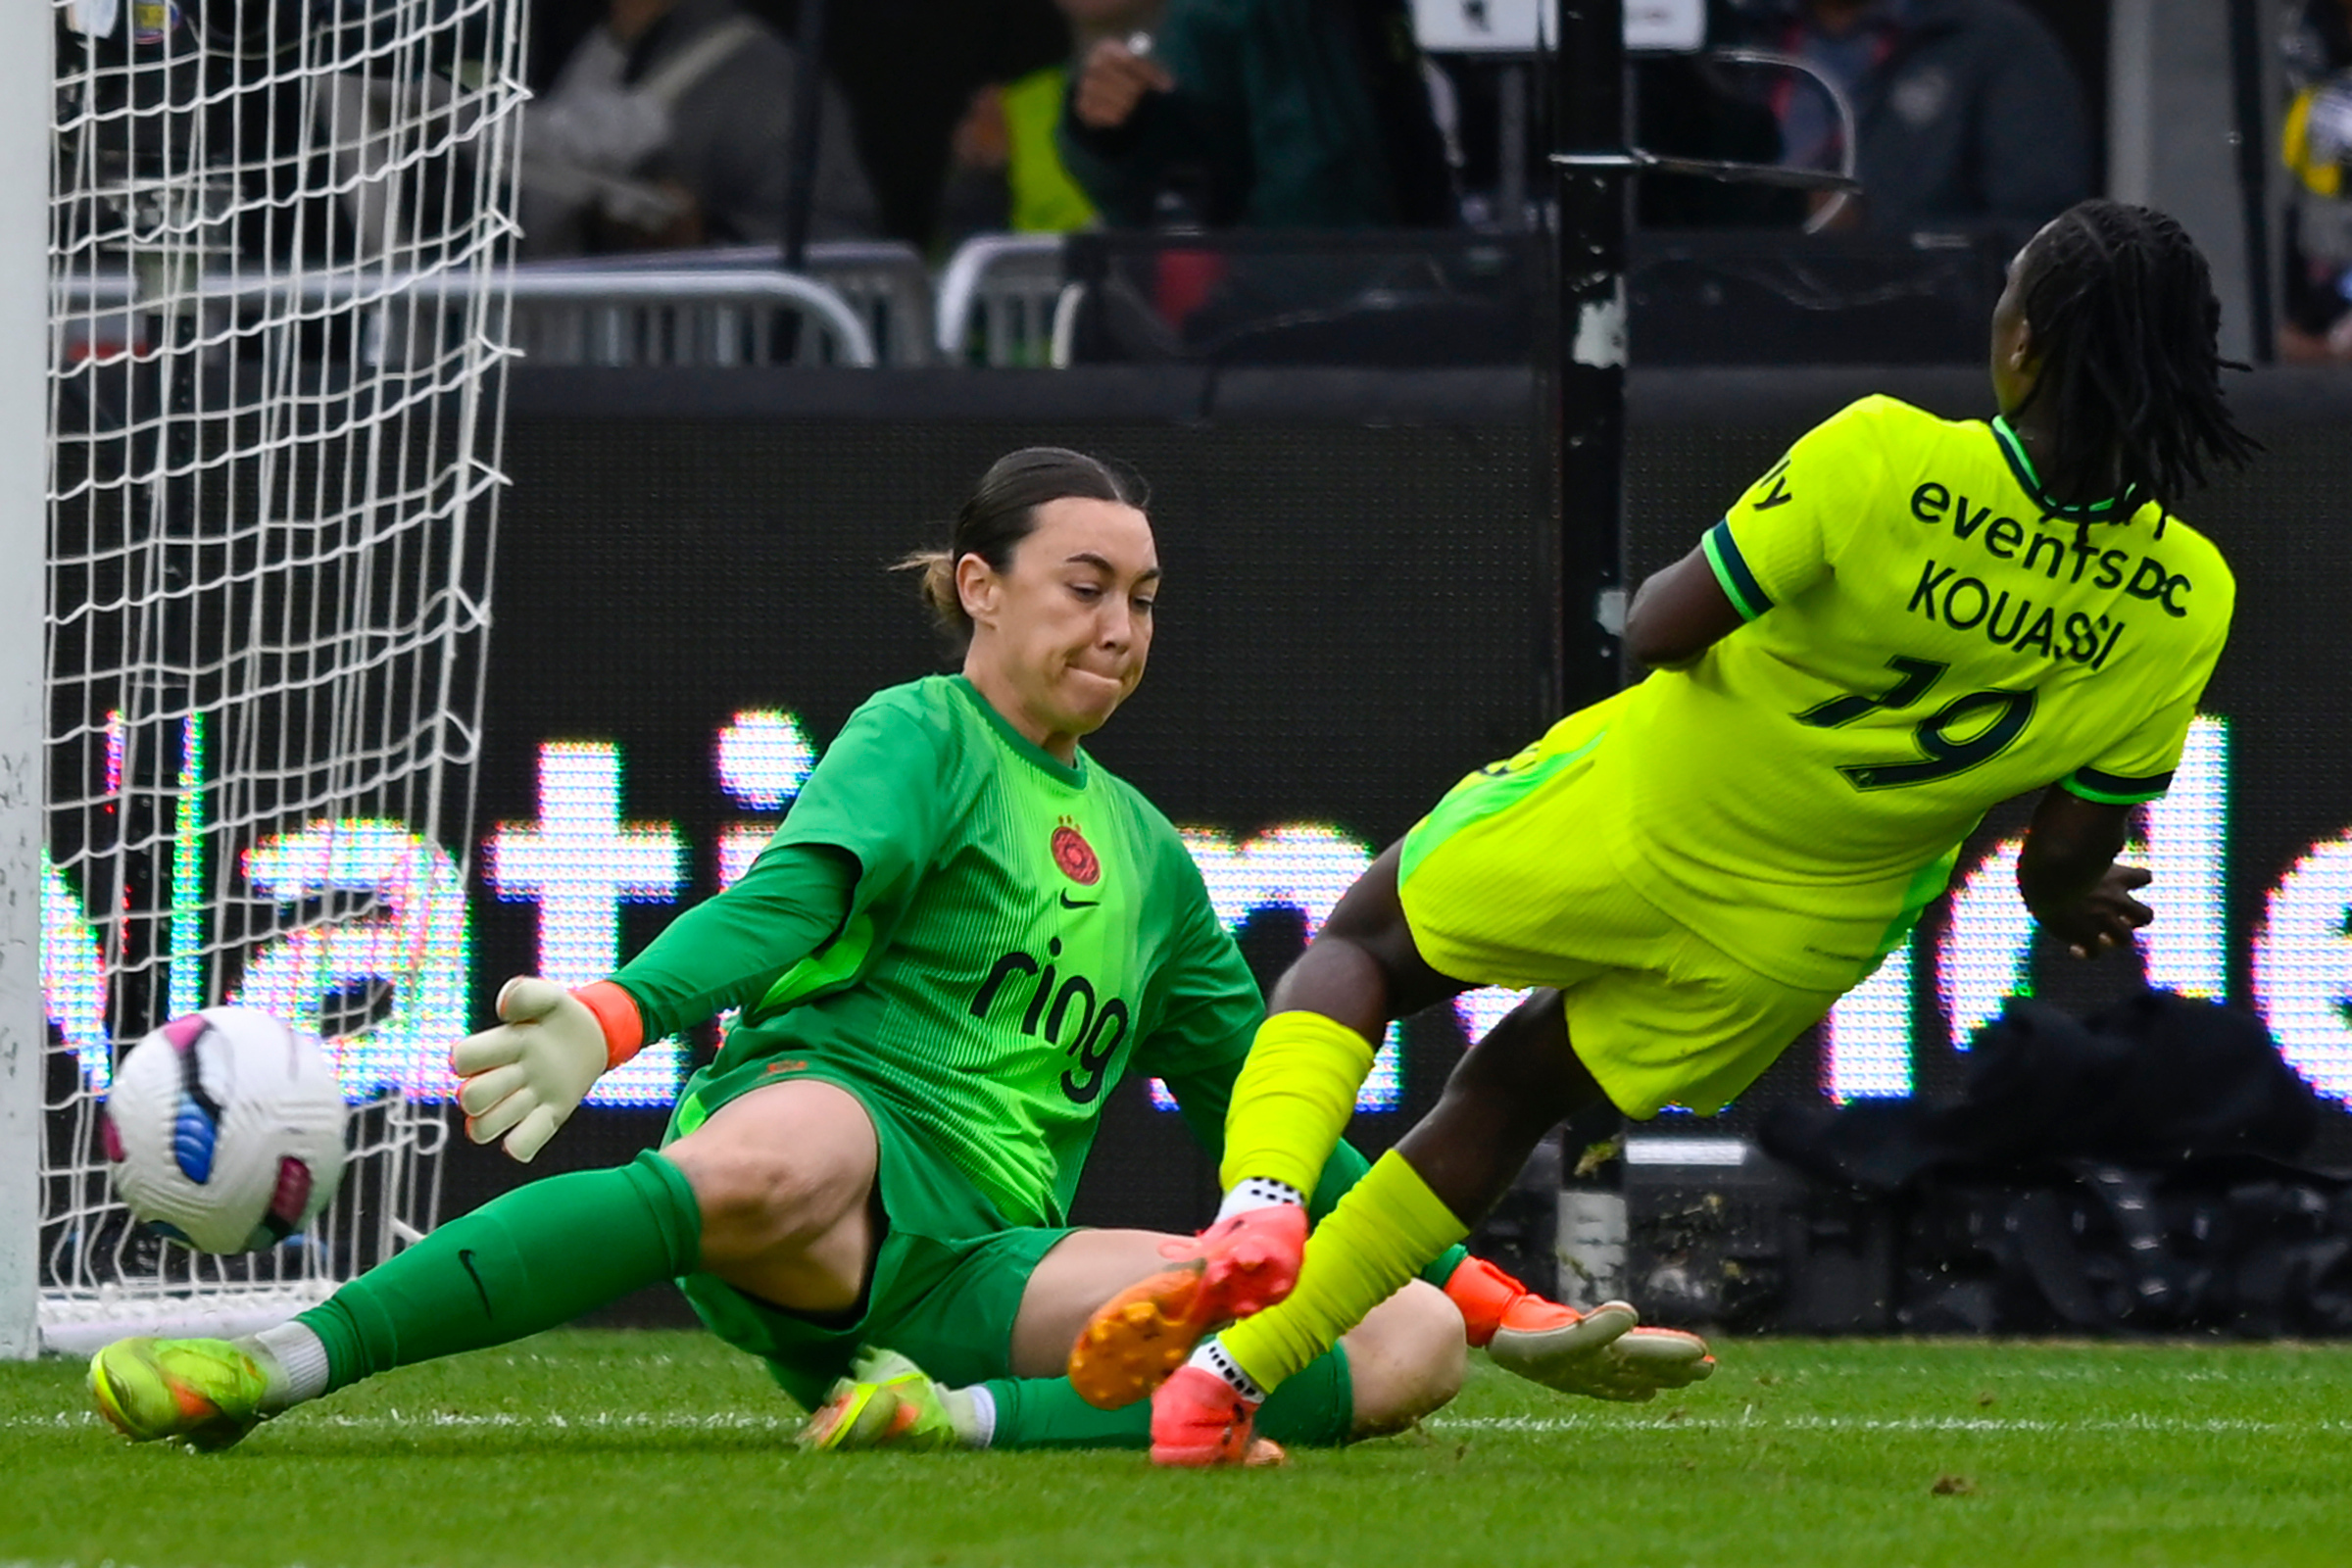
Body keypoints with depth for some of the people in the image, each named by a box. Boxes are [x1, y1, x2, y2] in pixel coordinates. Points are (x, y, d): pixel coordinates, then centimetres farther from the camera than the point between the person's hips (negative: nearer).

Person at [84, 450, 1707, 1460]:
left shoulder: (1144, 851, 29)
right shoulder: (921, 736, 9)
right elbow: (800, 887, -11)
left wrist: (1493, 1299, 32)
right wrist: (616, 1019, -33)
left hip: (988, 1261, 6)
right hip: (838, 1103, -6)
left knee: (1409, 1341, -13)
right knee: (786, 1157, -46)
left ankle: (964, 1416, -29)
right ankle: (279, 1361, -46)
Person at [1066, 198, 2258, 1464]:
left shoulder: (1880, 460, -28)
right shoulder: (2183, 604, -17)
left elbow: (1662, 632, -21)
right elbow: (2073, 846, -7)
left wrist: (1667, 585, 3)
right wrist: (2058, 900, 17)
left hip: (1628, 829, -3)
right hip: (1796, 951, 3)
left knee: (1361, 946, 23)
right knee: (1503, 1100, 25)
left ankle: (1259, 1201, -5)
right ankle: (1238, 1370, 20)